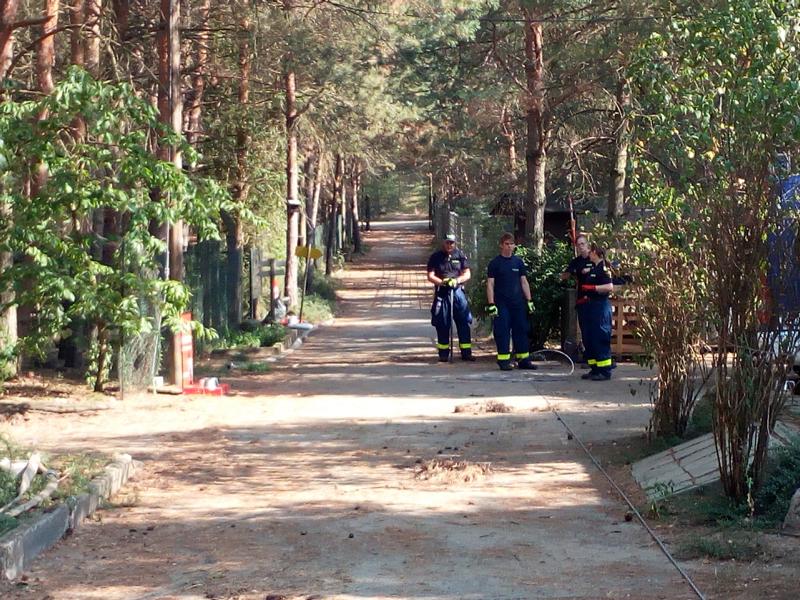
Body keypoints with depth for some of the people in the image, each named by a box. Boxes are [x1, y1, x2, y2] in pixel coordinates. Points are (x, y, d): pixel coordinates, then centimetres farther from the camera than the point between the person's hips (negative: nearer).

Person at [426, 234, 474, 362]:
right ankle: (443, 354, 11)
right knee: (442, 325, 2)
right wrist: (442, 282, -18)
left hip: (458, 292, 1)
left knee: (464, 322, -3)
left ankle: (466, 352, 2)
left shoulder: (460, 255, 7)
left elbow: (467, 274, 4)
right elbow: (430, 276, -1)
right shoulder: (435, 257, 4)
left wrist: (456, 280, -14)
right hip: (441, 293, -1)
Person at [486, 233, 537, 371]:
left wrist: (529, 301, 8)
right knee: (502, 331, -6)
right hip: (501, 303, -4)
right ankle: (503, 360, 0)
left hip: (518, 302, 4)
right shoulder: (495, 263, 0)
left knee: (521, 330, 4)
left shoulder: (518, 262, 11)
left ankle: (523, 359, 8)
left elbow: (524, 282, 14)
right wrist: (491, 304, -10)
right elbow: (490, 284, -3)